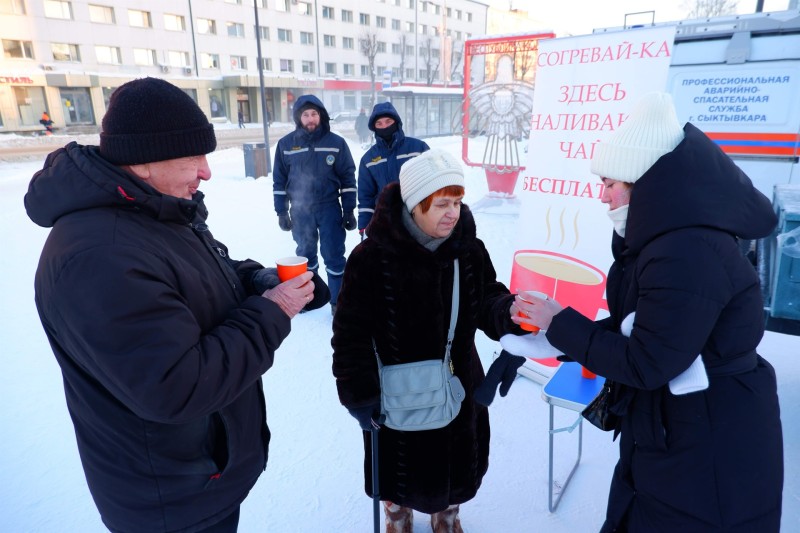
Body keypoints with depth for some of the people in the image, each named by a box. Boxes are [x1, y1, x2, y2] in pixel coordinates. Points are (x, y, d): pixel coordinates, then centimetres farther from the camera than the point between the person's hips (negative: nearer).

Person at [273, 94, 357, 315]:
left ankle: (338, 301, 12)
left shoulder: (336, 143, -3)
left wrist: (349, 211, -3)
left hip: (329, 208, -1)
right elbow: (280, 181, 5)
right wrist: (282, 212, 3)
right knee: (305, 254, 15)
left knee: (334, 256, 1)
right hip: (300, 210, 2)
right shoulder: (286, 144, -1)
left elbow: (348, 178, 0)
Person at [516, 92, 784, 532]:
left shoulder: (688, 256, -29)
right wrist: (557, 331, -2)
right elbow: (631, 328, 5)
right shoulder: (666, 238, 2)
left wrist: (559, 324, -18)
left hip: (708, 452, -9)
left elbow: (644, 365, -26)